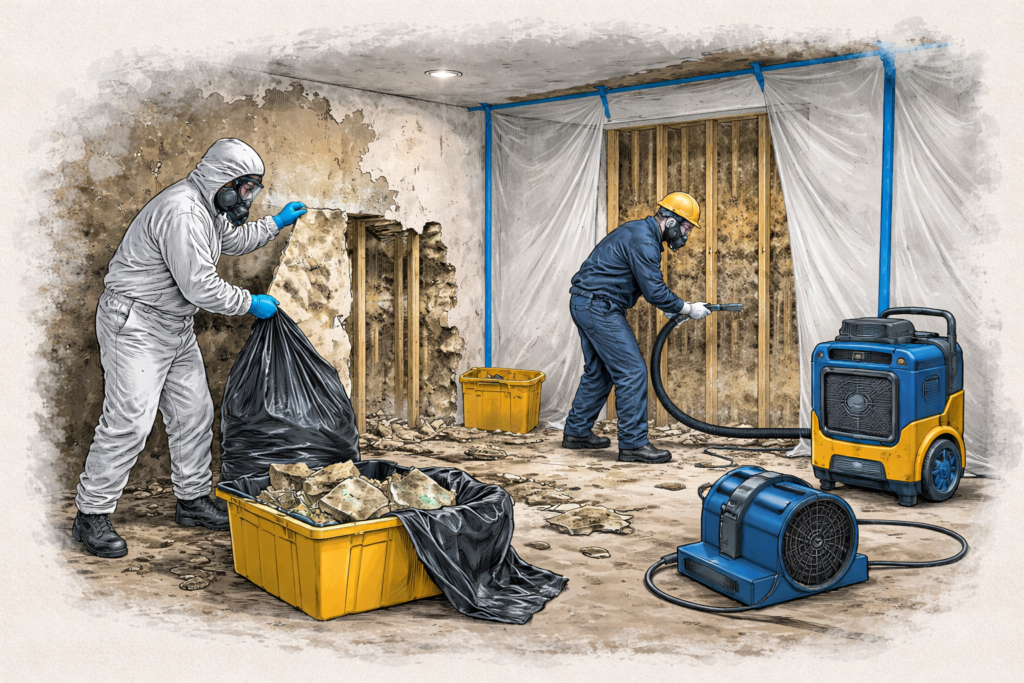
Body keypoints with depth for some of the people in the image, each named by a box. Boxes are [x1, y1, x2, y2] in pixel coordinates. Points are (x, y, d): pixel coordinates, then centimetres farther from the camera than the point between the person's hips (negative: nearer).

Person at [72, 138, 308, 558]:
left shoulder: (208, 208, 10)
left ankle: (193, 501, 23)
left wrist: (276, 223, 25)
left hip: (176, 328, 11)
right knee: (129, 421, -10)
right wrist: (251, 304, -16)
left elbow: (233, 241, 31)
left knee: (194, 414, 11)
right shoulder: (181, 213, -24)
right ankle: (92, 516, 3)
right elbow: (200, 286, -28)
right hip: (136, 325, -10)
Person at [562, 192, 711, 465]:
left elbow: (648, 286, 24)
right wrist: (689, 309, -8)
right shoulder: (643, 241, -18)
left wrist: (671, 307, 15)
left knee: (598, 371, 18)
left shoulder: (639, 231, 16)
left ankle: (576, 432, 27)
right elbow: (654, 290, -20)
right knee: (632, 372, -8)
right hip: (599, 308, -11)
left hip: (585, 304, 11)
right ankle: (633, 444, -3)